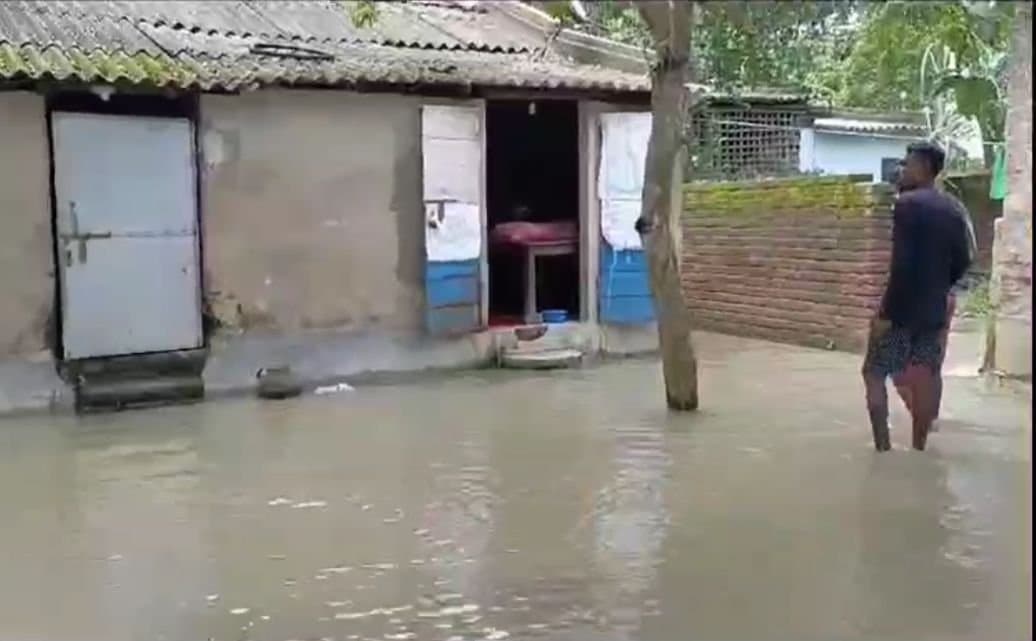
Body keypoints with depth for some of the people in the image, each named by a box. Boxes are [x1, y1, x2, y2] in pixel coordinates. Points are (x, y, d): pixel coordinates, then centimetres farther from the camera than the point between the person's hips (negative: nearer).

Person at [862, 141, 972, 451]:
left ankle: (883, 447, -3)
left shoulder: (907, 204, -14)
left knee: (874, 373, 3)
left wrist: (885, 312, -18)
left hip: (902, 309, -7)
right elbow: (962, 262, 12)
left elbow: (901, 264, -21)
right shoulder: (953, 210, 9)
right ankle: (918, 448, 16)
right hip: (934, 310, 7)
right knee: (923, 379, 11)